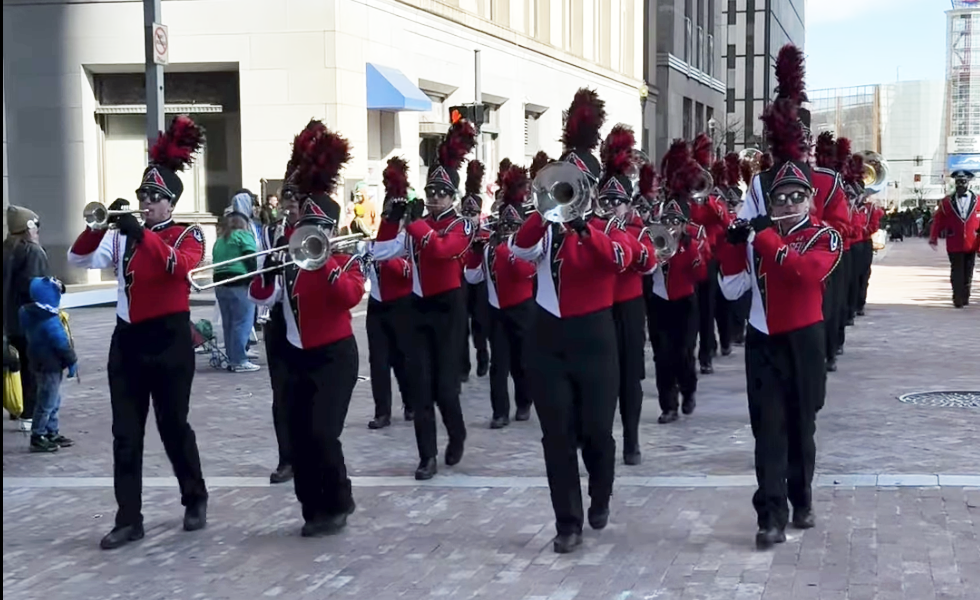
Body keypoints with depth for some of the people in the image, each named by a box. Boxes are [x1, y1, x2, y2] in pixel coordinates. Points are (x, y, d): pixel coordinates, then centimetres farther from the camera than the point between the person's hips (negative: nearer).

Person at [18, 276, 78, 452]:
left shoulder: (29, 313, 4)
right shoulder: (50, 321, -24)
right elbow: (62, 343, -20)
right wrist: (72, 361, -9)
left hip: (41, 364, 10)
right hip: (50, 366, -10)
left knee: (54, 402, 19)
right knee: (47, 403, -1)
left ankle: (52, 433, 26)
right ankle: (37, 438, 5)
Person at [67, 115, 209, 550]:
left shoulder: (188, 235, -2)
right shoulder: (123, 236, 8)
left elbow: (179, 265, -24)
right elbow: (79, 260, -2)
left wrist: (140, 233, -30)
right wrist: (99, 225, -18)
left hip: (170, 339, -4)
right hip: (128, 339, 4)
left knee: (173, 425, 6)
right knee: (126, 433, 2)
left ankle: (196, 501, 26)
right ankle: (128, 520, 6)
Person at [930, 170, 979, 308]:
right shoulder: (946, 202, 1)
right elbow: (938, 221, -1)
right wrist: (933, 239, -8)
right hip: (954, 245, -1)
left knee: (968, 273, 11)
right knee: (957, 273, -2)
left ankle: (965, 298, 24)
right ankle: (958, 299, 2)